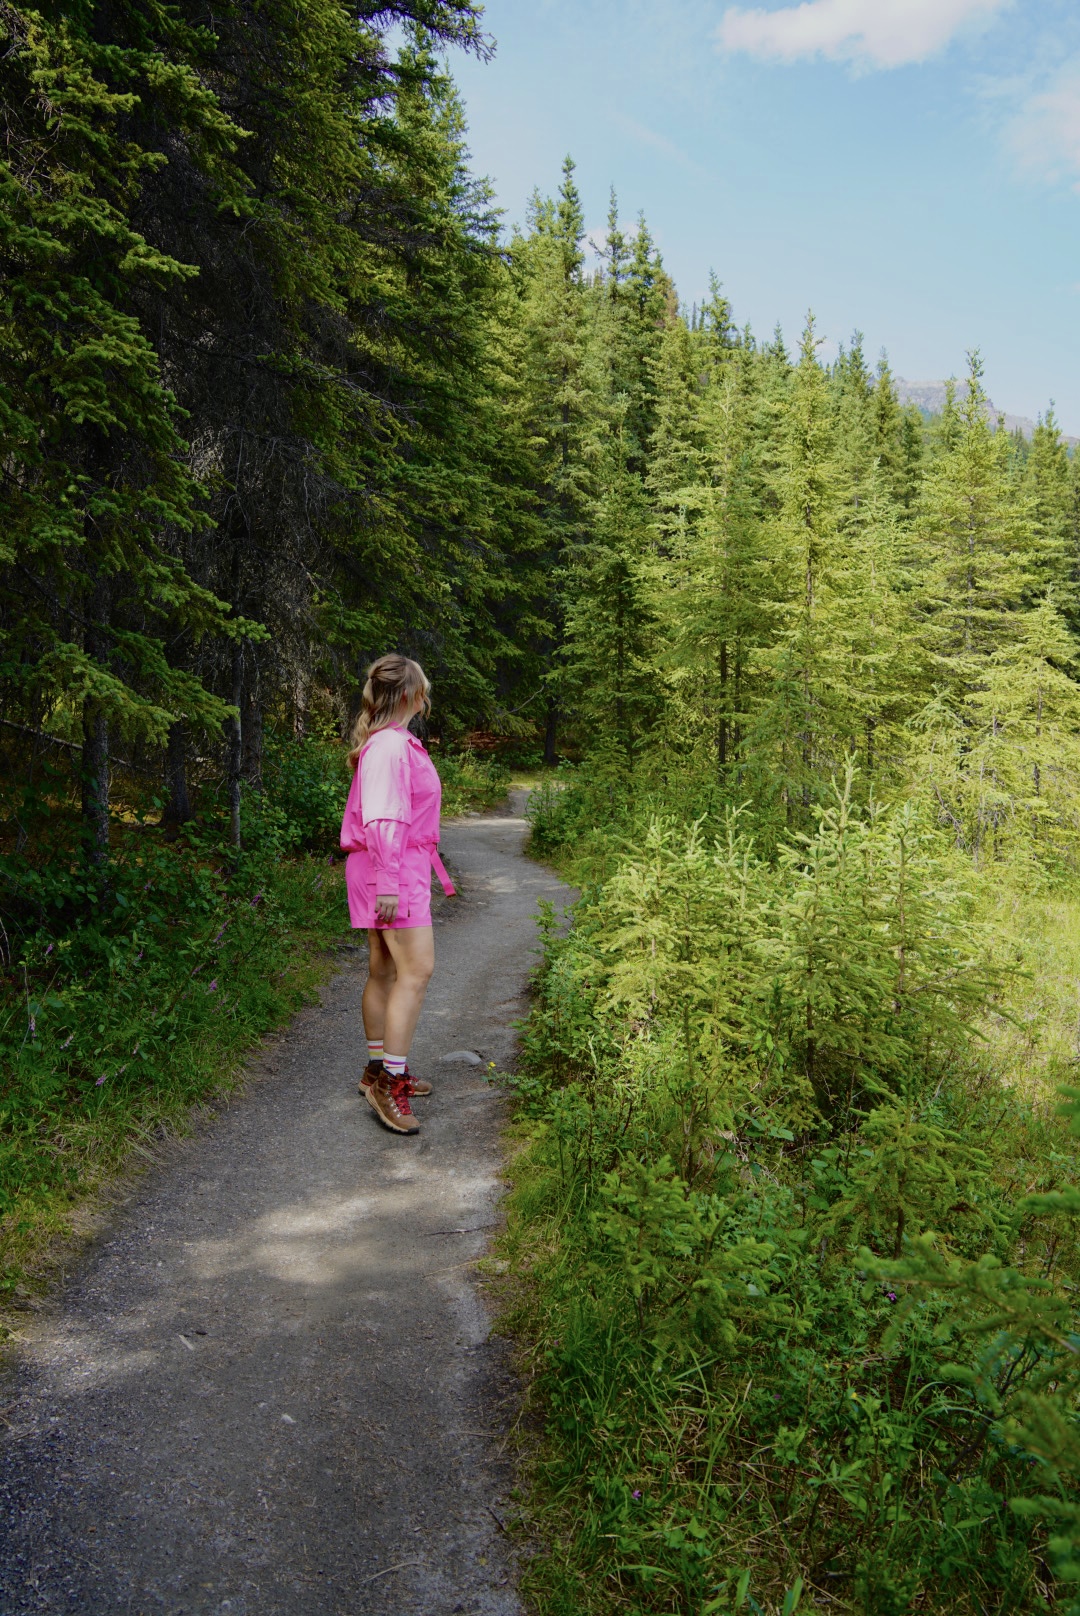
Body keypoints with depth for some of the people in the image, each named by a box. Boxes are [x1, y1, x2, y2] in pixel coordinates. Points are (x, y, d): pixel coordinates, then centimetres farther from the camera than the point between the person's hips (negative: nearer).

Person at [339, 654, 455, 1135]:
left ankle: (379, 1069, 23)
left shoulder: (397, 743, 16)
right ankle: (391, 1081, -12)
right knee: (416, 969, -13)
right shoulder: (388, 746, -16)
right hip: (391, 868, -10)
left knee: (385, 970, 14)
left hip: (403, 866, 10)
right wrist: (388, 883, -23)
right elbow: (381, 820, -21)